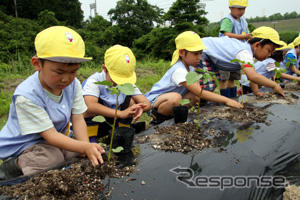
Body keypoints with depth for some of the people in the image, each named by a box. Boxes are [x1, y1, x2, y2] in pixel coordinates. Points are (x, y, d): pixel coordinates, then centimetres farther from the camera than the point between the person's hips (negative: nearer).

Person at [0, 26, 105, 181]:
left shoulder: (74, 85, -11)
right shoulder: (26, 96, -29)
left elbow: (78, 119, -11)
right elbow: (50, 135, -28)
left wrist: (87, 148, -27)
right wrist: (85, 148, -40)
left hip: (60, 136, 7)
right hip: (23, 146, -7)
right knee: (52, 159, -33)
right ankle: (15, 165, -4)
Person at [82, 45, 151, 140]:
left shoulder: (128, 83, -10)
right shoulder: (94, 80, -25)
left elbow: (147, 103, -16)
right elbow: (90, 106, -43)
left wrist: (140, 108, -41)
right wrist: (120, 113, -50)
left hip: (113, 121, 4)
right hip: (92, 123, -4)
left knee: (132, 101, -13)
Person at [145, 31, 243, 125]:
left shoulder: (190, 67, 2)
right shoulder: (179, 71, -29)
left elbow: (198, 90, 0)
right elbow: (201, 93, -34)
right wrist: (226, 100, -35)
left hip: (169, 100, 9)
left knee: (194, 96, -12)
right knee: (175, 97, -39)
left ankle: (168, 114, 5)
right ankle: (157, 118, -12)